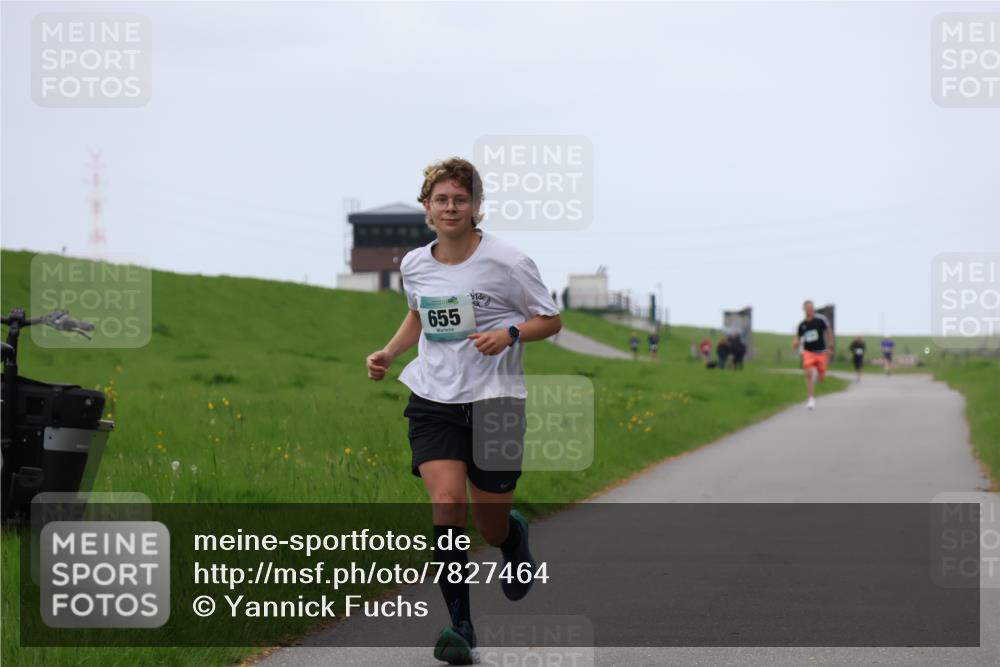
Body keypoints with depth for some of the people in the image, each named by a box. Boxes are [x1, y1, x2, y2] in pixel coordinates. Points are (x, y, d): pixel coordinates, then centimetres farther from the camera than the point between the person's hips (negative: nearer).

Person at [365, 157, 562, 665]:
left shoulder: (506, 261, -8)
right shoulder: (413, 265, 5)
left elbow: (551, 320, 0)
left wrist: (509, 334, -18)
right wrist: (389, 353, 9)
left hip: (495, 399, -2)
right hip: (433, 399, 2)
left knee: (492, 528, 4)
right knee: (446, 505, -18)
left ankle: (517, 535, 45)